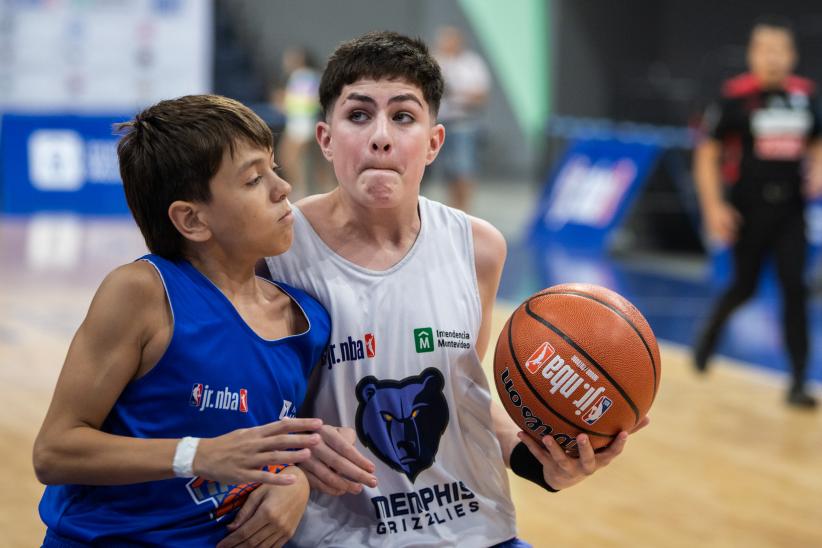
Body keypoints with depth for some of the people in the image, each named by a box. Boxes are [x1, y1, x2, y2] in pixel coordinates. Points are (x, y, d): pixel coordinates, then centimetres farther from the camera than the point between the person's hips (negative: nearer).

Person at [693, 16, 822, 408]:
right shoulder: (735, 96, -9)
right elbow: (708, 154, -5)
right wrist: (714, 207, -13)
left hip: (790, 210, 3)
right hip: (748, 210, -3)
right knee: (744, 287, 9)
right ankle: (710, 332, 43)